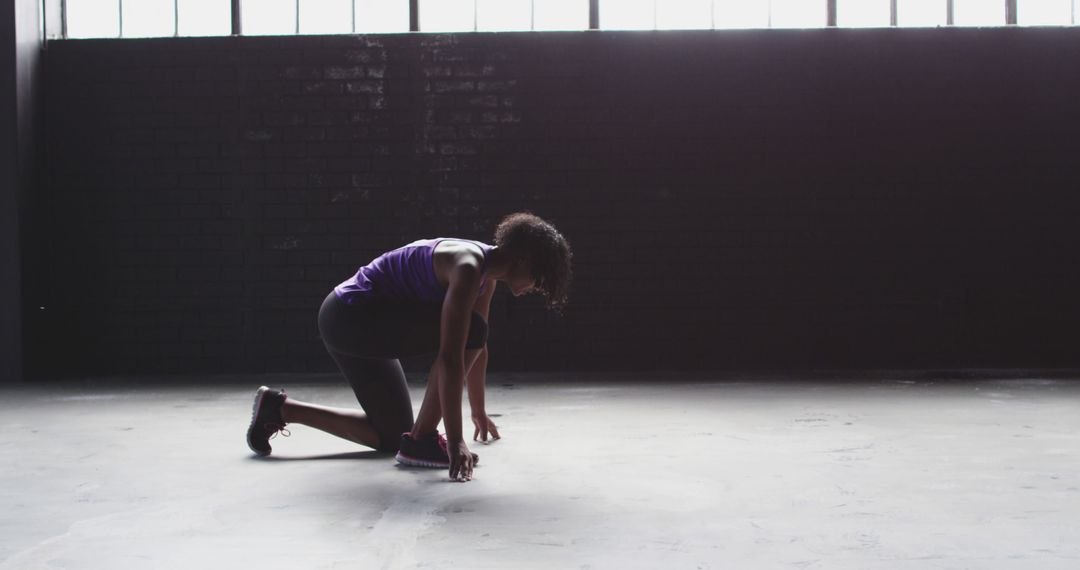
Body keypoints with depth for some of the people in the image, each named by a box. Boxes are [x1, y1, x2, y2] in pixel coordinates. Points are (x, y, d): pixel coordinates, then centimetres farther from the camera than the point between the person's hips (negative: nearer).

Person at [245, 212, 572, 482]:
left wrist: (479, 412, 26)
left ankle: (280, 408, 18)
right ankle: (422, 440, -12)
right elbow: (450, 357, -30)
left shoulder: (486, 272, 6)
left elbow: (478, 347, 18)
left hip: (349, 322, 10)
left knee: (392, 437, 13)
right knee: (469, 330, -21)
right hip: (351, 315, -10)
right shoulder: (468, 267, -23)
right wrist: (455, 441, -31)